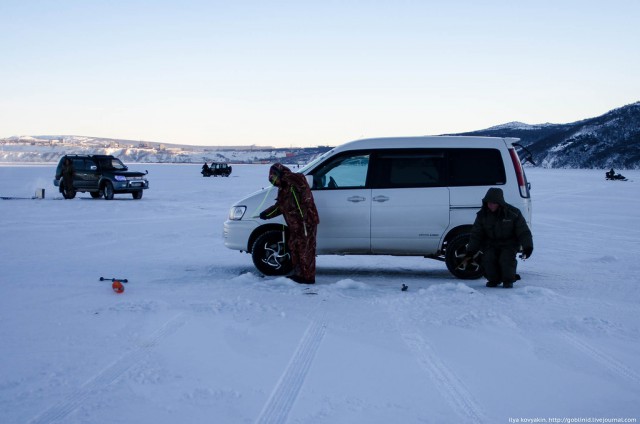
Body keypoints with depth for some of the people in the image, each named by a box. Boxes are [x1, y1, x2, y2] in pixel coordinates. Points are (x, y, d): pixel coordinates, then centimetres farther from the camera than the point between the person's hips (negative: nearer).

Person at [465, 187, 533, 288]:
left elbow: (523, 232, -8)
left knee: (506, 259, -28)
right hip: (491, 244, 2)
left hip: (509, 244, -2)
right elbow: (476, 234, 2)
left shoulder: (513, 213, -11)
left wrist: (528, 247, -19)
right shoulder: (482, 214, -3)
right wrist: (470, 251, -6)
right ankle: (493, 280, 3)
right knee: (488, 258, -24)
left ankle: (508, 281, -2)